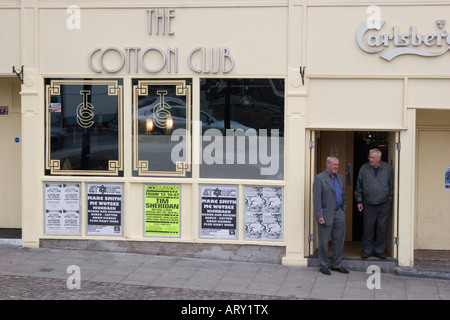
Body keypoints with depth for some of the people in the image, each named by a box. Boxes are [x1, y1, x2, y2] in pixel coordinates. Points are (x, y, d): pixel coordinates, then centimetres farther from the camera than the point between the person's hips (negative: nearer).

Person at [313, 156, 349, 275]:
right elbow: (316, 199, -13)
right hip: (326, 215, -6)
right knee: (324, 242, 2)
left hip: (339, 214, 6)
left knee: (339, 240, 10)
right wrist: (319, 216, -17)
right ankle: (324, 266, 14)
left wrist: (343, 209, 14)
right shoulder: (319, 178, -9)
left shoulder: (340, 177, 12)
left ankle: (337, 264, 21)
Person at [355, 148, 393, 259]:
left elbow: (391, 186, 10)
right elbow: (359, 187, 7)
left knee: (382, 228, 3)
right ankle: (367, 250, 13)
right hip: (368, 205, -1)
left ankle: (379, 250, 15)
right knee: (368, 228, 1)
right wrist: (359, 201, 4)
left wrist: (390, 199, 7)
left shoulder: (387, 169, 3)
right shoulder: (364, 169, 1)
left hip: (384, 204, 1)